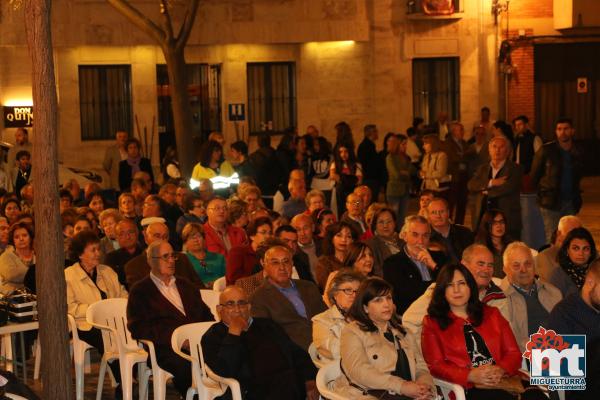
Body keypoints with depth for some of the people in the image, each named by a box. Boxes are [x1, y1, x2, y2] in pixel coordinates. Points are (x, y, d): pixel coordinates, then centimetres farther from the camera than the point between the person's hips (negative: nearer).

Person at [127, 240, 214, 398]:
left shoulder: (186, 285, 29)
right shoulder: (140, 291, 11)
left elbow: (206, 315, 27)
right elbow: (137, 328, -2)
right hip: (166, 348, -4)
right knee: (185, 365, -38)